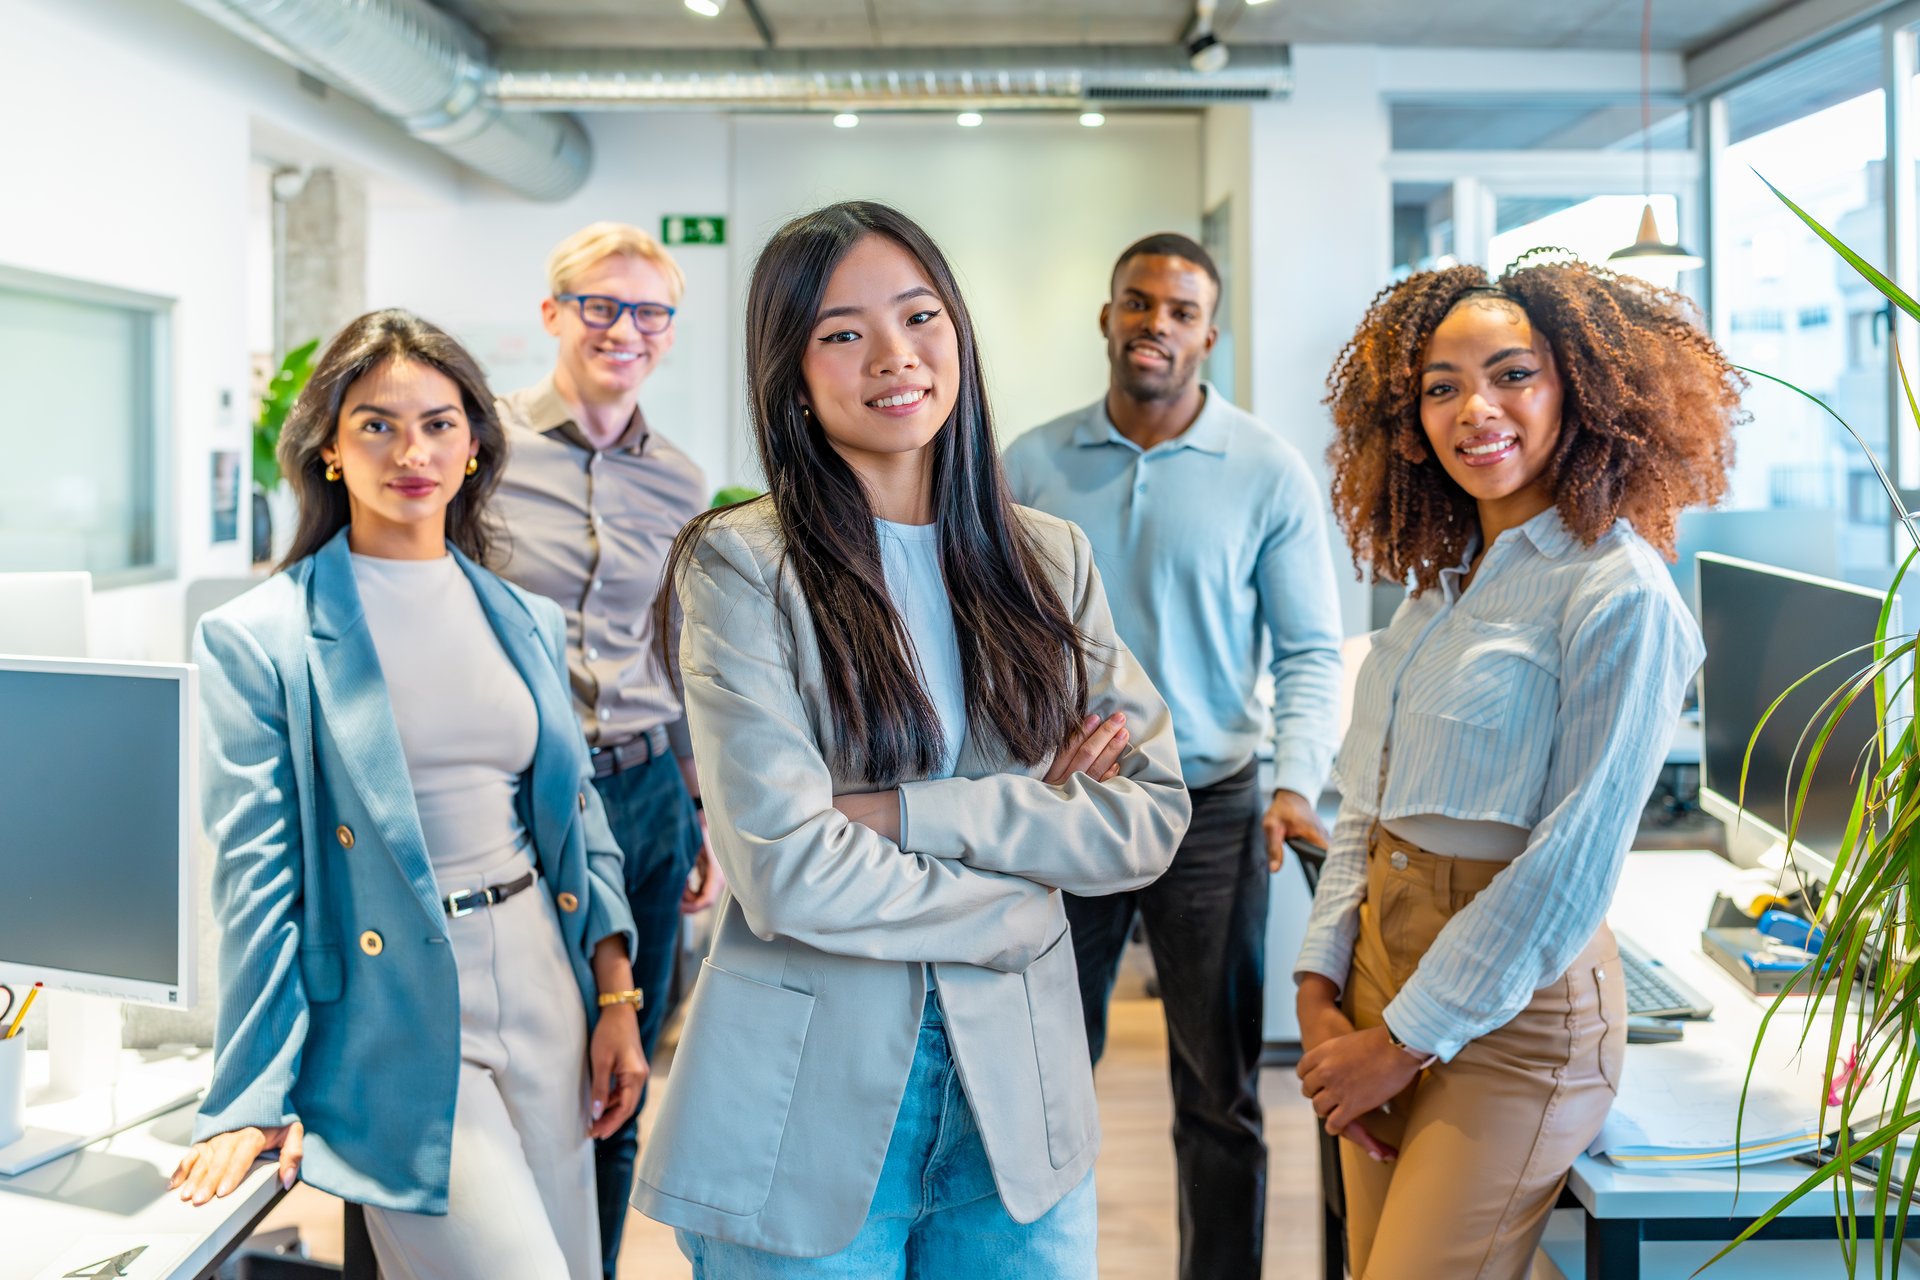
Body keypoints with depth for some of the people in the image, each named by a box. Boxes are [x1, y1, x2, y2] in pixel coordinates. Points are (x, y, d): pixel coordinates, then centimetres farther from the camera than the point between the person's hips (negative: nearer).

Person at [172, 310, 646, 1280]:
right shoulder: (260, 639, -6)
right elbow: (256, 870, -7)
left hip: (542, 986, 5)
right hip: (391, 1011, -5)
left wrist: (615, 997, 7)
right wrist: (253, 1097, -9)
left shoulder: (527, 621, 9)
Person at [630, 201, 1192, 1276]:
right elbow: (790, 872, -17)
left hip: (1018, 1093, 4)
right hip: (811, 1099, -3)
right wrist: (1029, 866, -7)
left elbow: (1156, 815, -3)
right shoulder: (745, 567, -9)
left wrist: (911, 811, -14)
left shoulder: (1048, 560, 4)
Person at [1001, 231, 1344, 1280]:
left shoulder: (1267, 472, -2)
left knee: (1219, 1095, 8)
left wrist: (1295, 782, -17)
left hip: (1210, 808, -1)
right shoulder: (1030, 464, 2)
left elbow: (1310, 650, -2)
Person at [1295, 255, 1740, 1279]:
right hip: (1382, 958, 7)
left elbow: (1573, 866, -17)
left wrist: (1404, 1040, -12)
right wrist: (1321, 990, -1)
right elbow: (1362, 805, 9)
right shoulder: (1443, 581, 8)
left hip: (1511, 1010, -7)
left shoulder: (1620, 596, -15)